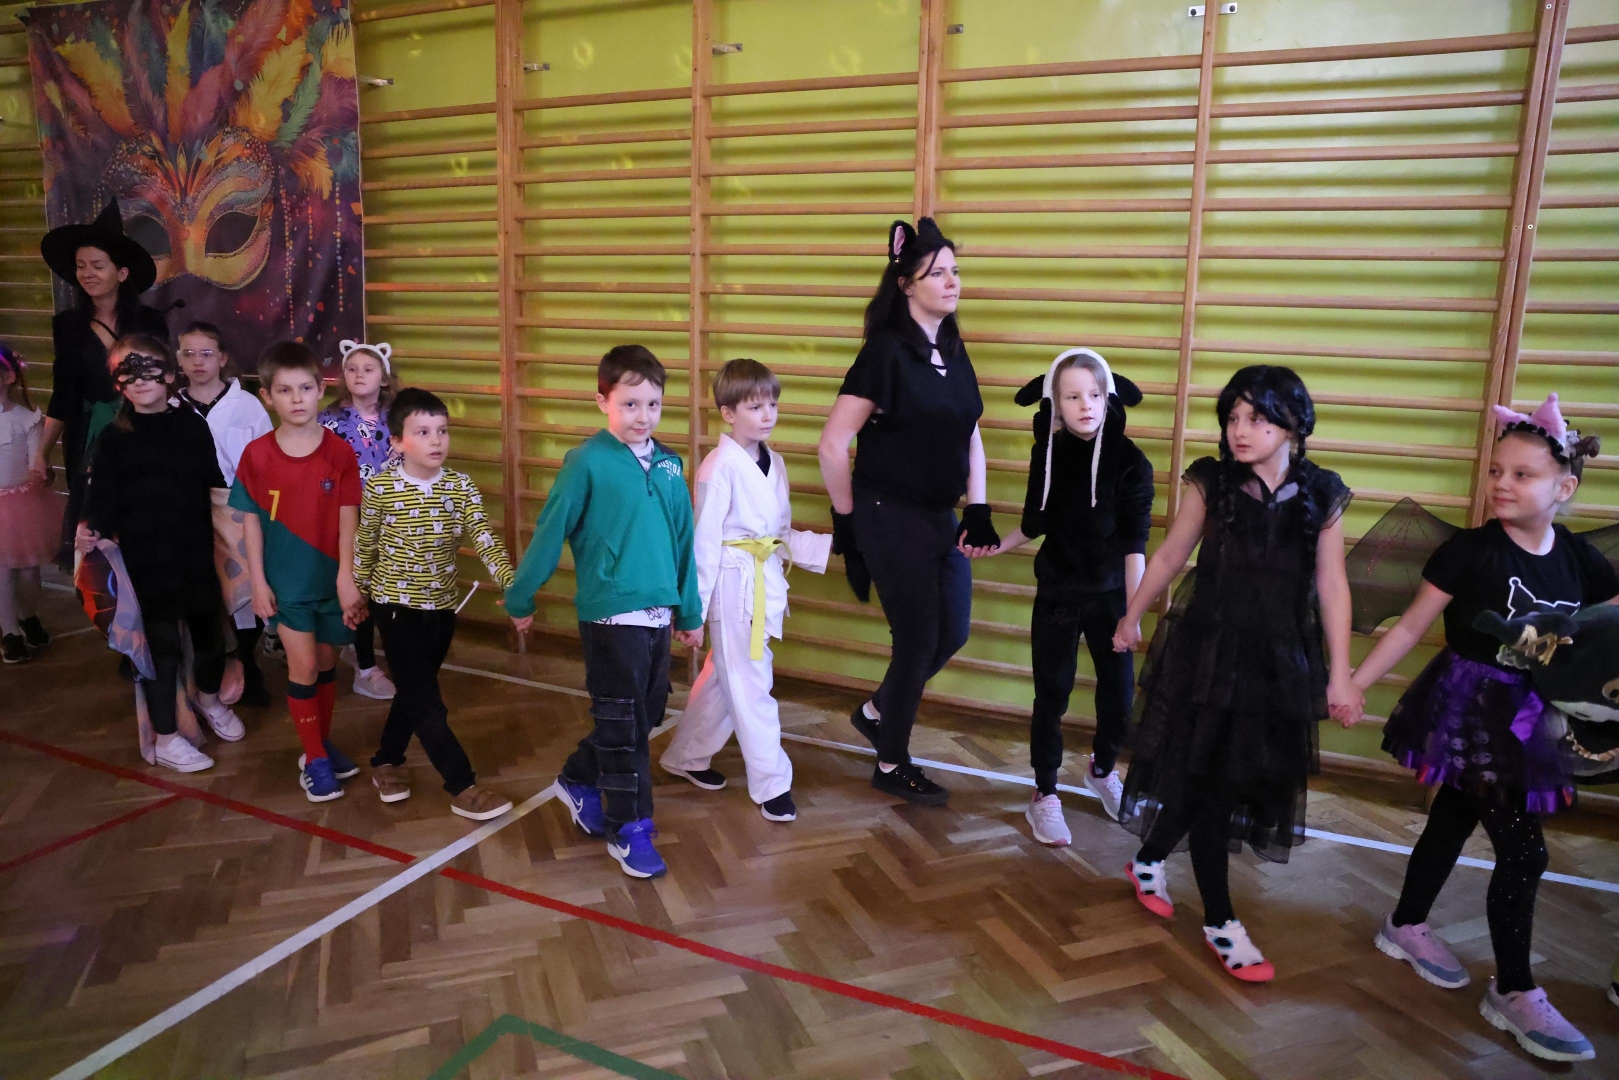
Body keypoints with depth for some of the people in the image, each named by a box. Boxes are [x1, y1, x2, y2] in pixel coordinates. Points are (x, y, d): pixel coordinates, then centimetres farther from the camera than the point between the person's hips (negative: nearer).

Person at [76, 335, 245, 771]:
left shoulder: (192, 425, 2)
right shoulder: (113, 438, -2)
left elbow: (215, 483, 5)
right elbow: (104, 498, -6)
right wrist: (93, 529, -23)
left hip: (197, 554, 2)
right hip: (147, 559, -2)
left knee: (209, 629, 14)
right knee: (163, 644, 3)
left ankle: (209, 699, 44)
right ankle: (166, 739, 18)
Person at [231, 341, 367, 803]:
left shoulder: (339, 452, -7)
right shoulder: (257, 454, -7)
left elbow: (348, 518, -8)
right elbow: (252, 521, -2)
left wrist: (347, 578, -12)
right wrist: (258, 582, -5)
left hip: (330, 576, 1)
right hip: (285, 578, -1)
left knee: (325, 661, 14)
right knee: (303, 665, -1)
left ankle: (322, 743, 32)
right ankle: (314, 759, 13)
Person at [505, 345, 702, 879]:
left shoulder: (669, 464, 5)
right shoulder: (587, 461, -11)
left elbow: (682, 542, 10)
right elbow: (550, 532, -6)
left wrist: (690, 612, 15)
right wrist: (520, 597, 0)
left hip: (658, 613, 6)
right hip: (610, 614, -6)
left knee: (645, 715, 17)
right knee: (622, 724, 4)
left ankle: (580, 781, 39)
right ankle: (630, 829, 19)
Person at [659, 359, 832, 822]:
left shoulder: (774, 463, 9)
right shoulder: (720, 467, -15)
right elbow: (704, 541, -15)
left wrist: (830, 546, 2)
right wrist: (694, 607, -14)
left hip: (766, 583, 8)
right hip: (733, 583, -8)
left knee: (725, 677, 18)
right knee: (750, 687, 1)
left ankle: (686, 756, 36)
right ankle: (772, 783, 14)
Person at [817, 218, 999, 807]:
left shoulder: (953, 350, 9)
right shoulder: (886, 351, -14)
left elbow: (971, 439, 14)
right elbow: (833, 445, -15)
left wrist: (978, 511, 4)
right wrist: (848, 520, -8)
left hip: (941, 517, 8)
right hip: (892, 517, -7)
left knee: (953, 632, 12)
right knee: (918, 639, 1)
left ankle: (875, 712, 36)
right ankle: (892, 764, 23)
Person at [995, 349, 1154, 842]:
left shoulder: (1130, 462, -11)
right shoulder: (1048, 453, -4)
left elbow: (1135, 543, -11)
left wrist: (1132, 611, -14)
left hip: (1109, 596, -1)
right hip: (1056, 595, 1)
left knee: (1119, 695, 5)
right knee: (1052, 696, 4)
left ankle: (1102, 770, 36)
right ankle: (1045, 796, 20)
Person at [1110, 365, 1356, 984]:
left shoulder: (1321, 496, -3)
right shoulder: (1211, 483, -6)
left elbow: (1332, 586, -2)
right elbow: (1171, 554, 5)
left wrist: (1339, 674, -3)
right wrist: (1132, 616, 14)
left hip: (1279, 662, 2)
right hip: (1207, 652, -2)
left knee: (1233, 777, 11)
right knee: (1207, 782, 3)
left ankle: (1149, 861, 36)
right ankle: (1219, 922, 19)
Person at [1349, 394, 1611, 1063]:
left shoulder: (1580, 560, 0)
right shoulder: (1471, 550, -14)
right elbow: (1411, 627, -10)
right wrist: (1353, 682, -11)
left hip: (1527, 720, 5)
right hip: (1468, 713, -5)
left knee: (1453, 822, 19)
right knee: (1522, 848, -5)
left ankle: (1406, 927, 38)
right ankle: (1515, 994, 10)